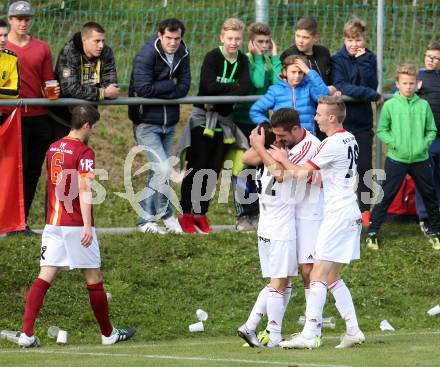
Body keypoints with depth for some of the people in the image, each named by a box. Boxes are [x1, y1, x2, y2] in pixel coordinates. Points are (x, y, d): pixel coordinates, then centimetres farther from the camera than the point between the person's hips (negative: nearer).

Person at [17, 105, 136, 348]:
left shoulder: (53, 149, 11)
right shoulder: (84, 152, -11)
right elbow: (83, 190, -21)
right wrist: (87, 226, -26)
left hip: (52, 223, 6)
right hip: (76, 225, -6)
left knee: (44, 278, -1)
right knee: (94, 278, 7)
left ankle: (26, 334, -13)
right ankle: (108, 334, 19)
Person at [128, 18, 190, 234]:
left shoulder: (182, 55, 2)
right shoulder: (146, 56, -16)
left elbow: (184, 88, -6)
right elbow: (144, 89, -26)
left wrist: (158, 91, -18)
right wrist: (170, 85, -14)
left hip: (169, 123, 6)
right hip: (147, 123, -6)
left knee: (159, 172, 13)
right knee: (163, 169, -14)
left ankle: (147, 218, 23)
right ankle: (166, 214, 0)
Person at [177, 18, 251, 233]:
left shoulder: (242, 61, 4)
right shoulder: (212, 57, -10)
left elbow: (245, 88, -12)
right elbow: (209, 86, -24)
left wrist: (218, 99, -22)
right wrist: (234, 87, -14)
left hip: (223, 121, 5)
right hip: (203, 119, -5)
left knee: (214, 169, 6)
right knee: (197, 168, -6)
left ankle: (201, 213, 15)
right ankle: (186, 214, 0)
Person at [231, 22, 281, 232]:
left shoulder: (269, 61, 4)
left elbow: (279, 82, -13)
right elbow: (258, 83, -25)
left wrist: (274, 57, -10)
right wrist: (258, 57, -17)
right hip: (243, 119, -5)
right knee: (242, 168, -2)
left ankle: (256, 213, 18)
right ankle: (243, 216, 3)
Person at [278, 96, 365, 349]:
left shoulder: (334, 144, -16)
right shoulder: (350, 140, 12)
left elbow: (300, 173, -12)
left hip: (338, 216, -10)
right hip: (350, 214, 10)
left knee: (318, 276, -10)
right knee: (332, 277, 14)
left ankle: (310, 335, -13)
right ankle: (353, 331, 12)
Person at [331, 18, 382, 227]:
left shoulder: (369, 59, 5)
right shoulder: (338, 60, -4)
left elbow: (371, 85, -9)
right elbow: (340, 87, -17)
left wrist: (363, 61, -15)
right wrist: (373, 96, -19)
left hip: (363, 121, 2)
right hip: (342, 121, -2)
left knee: (365, 167, 3)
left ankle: (365, 210, 11)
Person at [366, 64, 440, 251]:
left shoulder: (423, 105, 0)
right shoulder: (390, 105, -5)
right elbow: (381, 130, -1)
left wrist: (425, 144, -10)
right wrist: (394, 143, -14)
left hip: (420, 159, 3)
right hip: (396, 159, -2)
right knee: (386, 196, -1)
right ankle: (372, 232, 5)